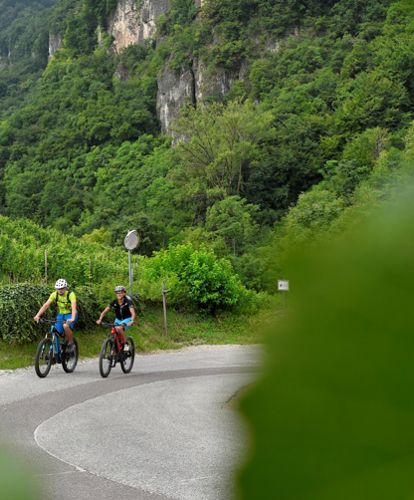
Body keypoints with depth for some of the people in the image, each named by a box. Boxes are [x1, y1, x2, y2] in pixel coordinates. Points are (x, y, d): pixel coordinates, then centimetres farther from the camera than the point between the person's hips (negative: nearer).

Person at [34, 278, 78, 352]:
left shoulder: (71, 294, -24)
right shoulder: (54, 294, -12)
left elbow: (74, 307, -37)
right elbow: (46, 305, -18)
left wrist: (72, 319, -54)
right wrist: (38, 315, -32)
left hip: (70, 314, -4)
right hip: (60, 314, 4)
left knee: (66, 326, -33)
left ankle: (71, 343, -12)